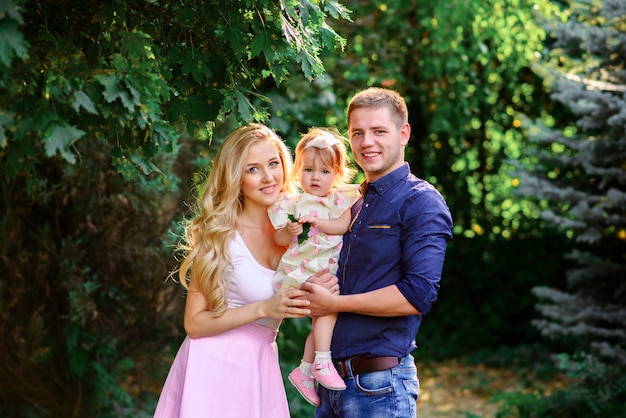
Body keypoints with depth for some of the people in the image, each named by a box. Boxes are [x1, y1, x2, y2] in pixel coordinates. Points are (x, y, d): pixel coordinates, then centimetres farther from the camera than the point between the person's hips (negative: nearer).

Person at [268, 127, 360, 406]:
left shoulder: (340, 199, 6)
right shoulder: (291, 203, 3)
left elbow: (343, 225, -10)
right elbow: (279, 239, 1)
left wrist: (317, 222, -19)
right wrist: (289, 231, -20)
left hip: (329, 269, 3)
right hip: (302, 270, -3)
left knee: (322, 319, 2)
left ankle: (304, 370, 14)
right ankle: (322, 363, -15)